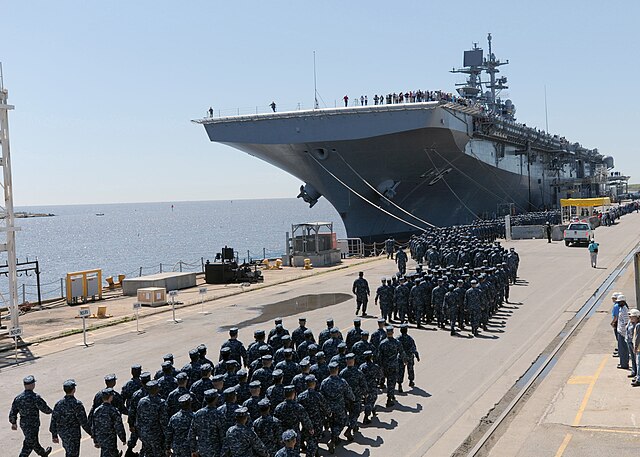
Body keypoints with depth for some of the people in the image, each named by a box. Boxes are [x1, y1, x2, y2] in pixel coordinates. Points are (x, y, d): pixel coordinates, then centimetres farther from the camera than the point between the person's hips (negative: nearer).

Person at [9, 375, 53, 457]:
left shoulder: (18, 398, -3)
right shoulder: (35, 397, -23)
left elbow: (12, 413, 3)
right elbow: (45, 409, -15)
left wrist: (14, 423, 18)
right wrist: (51, 411, 7)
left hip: (23, 424, 8)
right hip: (32, 425, -8)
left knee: (34, 441, 26)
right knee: (28, 445, 1)